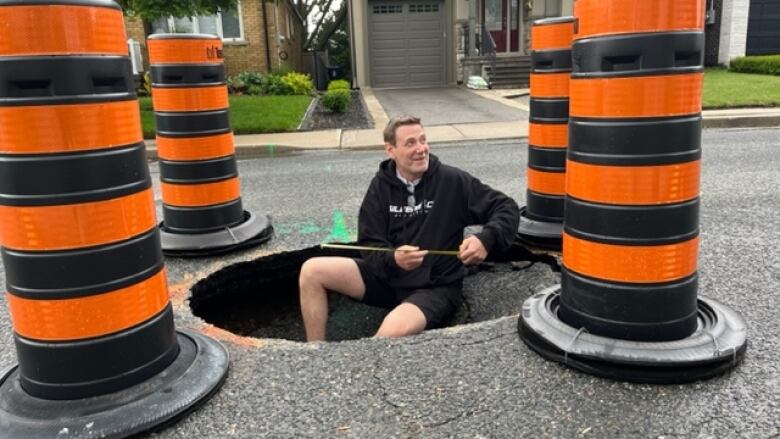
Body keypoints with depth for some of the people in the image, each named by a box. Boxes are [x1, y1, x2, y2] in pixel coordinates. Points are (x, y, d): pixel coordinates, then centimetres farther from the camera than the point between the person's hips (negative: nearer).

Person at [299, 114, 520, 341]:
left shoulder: (453, 181, -9)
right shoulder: (381, 185, 0)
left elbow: (507, 208, -5)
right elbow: (370, 246, -3)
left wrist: (486, 239, -27)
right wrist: (393, 259, -27)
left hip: (436, 286, -4)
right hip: (389, 276, 4)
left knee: (393, 332, -36)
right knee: (311, 271, -9)